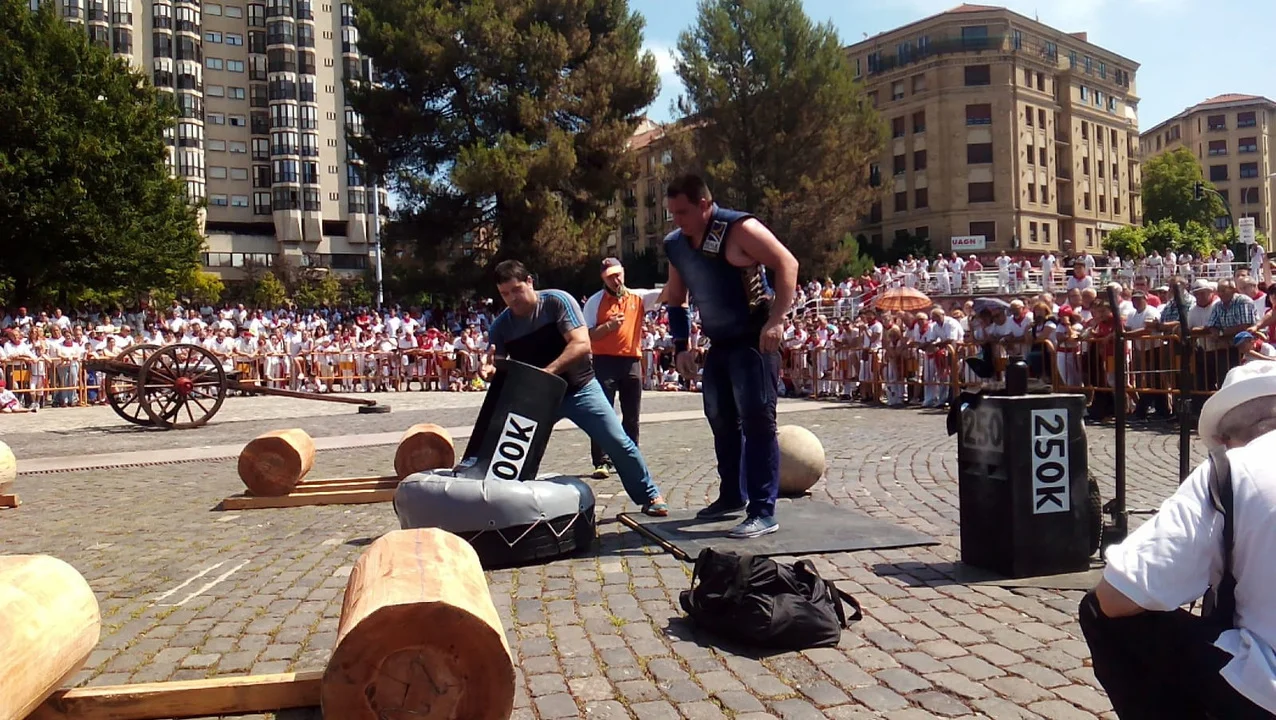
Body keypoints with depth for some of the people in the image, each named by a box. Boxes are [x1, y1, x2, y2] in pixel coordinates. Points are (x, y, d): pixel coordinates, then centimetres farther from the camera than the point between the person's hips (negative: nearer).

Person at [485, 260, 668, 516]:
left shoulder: (557, 302, -17)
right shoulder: (500, 326, -5)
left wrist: (547, 372, -38)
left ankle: (650, 496, 10)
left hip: (579, 389, -3)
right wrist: (490, 371, -30)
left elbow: (581, 345, -27)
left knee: (619, 443, -6)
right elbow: (498, 366, -4)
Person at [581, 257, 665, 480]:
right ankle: (601, 462, -5)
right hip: (605, 361, -3)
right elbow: (586, 336, -2)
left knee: (632, 415, 10)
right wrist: (608, 326, -16)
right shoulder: (595, 302, 1)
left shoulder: (638, 297, 9)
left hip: (632, 362, 3)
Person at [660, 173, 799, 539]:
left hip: (754, 340, -8)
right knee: (722, 421, 15)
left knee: (757, 421, -11)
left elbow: (787, 263, -19)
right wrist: (682, 344, 11)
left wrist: (776, 320, -25)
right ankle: (733, 496, 32)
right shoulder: (675, 245, 5)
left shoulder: (738, 228, -17)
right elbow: (675, 298, 18)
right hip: (719, 344, 8)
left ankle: (763, 512, -7)